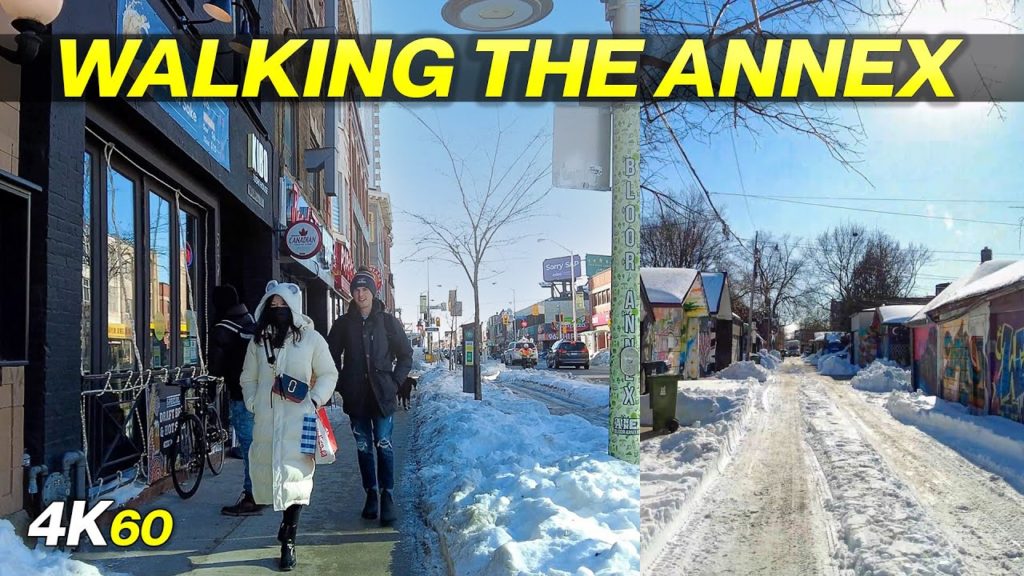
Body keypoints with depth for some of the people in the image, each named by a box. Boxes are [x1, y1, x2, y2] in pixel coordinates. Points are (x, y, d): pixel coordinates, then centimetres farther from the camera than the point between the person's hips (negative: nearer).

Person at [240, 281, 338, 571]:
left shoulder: (311, 338, 1)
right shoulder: (259, 340, 12)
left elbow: (328, 374, 5)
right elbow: (248, 378, 20)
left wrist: (315, 400, -7)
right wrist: (253, 403, 6)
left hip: (298, 420, -3)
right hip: (266, 420, 3)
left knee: (295, 474, -4)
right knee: (269, 472, 5)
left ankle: (288, 541, 7)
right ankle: (287, 523, 31)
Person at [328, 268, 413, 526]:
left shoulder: (388, 321, 1)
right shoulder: (343, 323, 5)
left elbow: (405, 355, 7)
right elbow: (332, 355, 12)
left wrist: (394, 382, -1)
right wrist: (341, 385, 4)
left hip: (382, 395, -2)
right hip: (355, 397, 2)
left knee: (384, 446, -5)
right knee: (363, 447, 8)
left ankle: (387, 496, 0)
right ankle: (371, 494, 18)